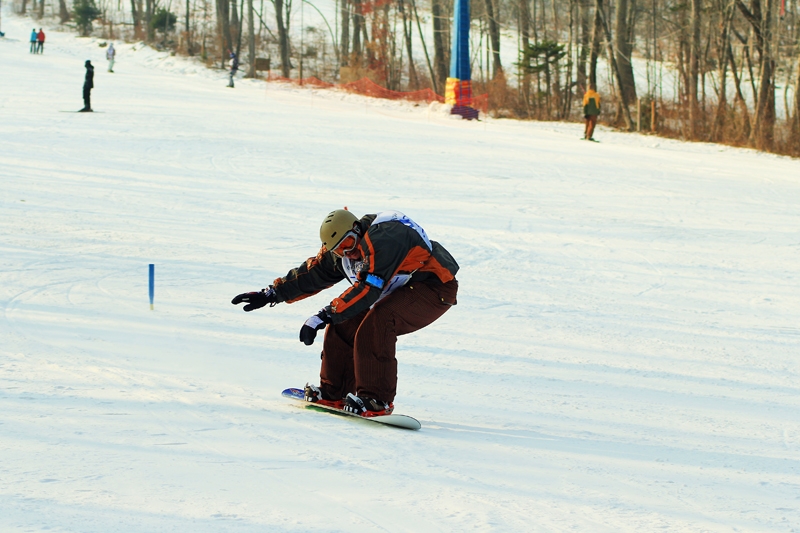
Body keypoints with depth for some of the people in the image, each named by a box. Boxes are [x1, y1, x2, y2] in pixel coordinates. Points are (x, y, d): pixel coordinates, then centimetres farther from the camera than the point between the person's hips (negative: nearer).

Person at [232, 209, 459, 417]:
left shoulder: (383, 237, -29)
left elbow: (368, 287, -35)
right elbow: (313, 273, 11)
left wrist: (324, 316, -37)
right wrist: (270, 294, 9)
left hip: (434, 288, -10)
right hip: (401, 290, 10)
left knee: (375, 324, -29)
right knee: (344, 325, 0)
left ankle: (377, 400, -26)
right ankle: (334, 393, 10)